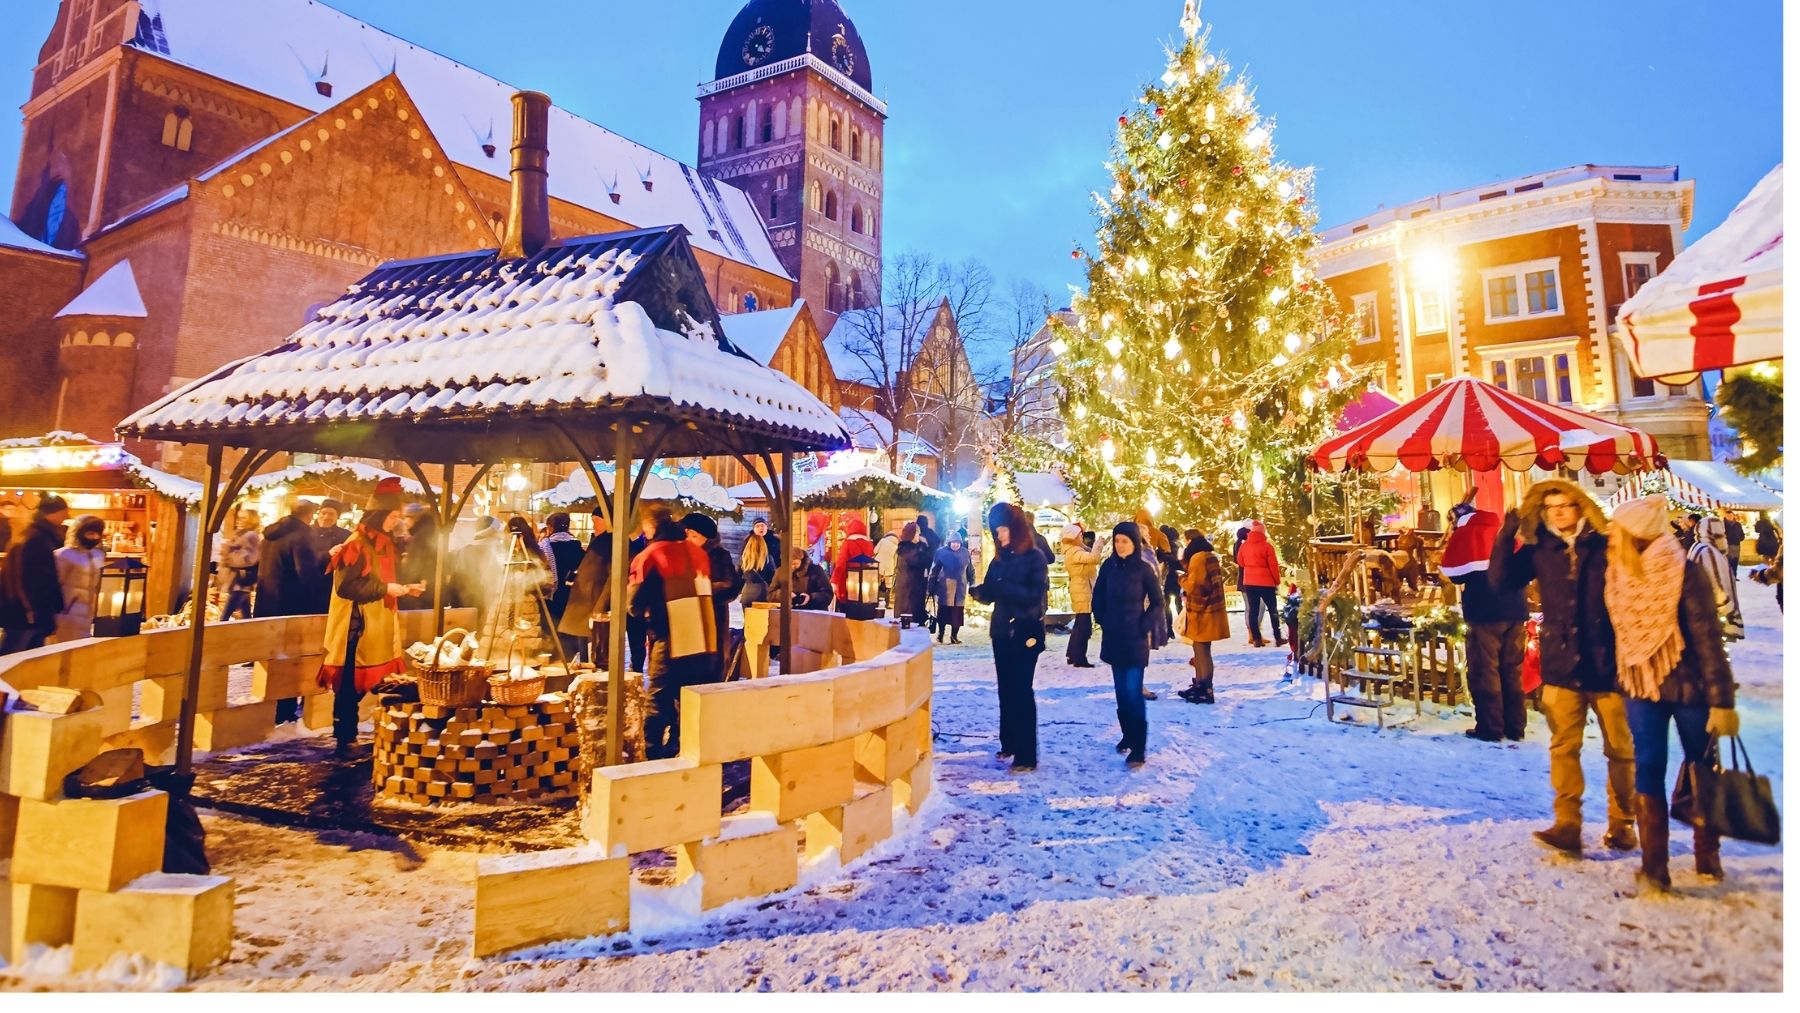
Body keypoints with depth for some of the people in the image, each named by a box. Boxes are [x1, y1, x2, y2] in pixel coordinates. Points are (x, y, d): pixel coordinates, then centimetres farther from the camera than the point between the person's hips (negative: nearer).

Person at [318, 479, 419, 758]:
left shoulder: (385, 543, 13)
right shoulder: (356, 544, -14)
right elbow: (346, 586, -21)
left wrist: (404, 588, 7)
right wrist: (385, 588, -19)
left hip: (381, 626, 8)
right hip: (358, 625, -8)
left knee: (373, 683, 10)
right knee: (350, 685, -2)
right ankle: (344, 741, 7)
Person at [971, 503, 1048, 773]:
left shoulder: (1034, 557, -8)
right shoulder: (999, 560, 10)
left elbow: (1035, 594, -19)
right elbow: (991, 594, 8)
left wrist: (1003, 587, -27)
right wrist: (978, 590, -14)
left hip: (1025, 633, -6)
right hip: (1001, 631, 6)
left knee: (1021, 691, -7)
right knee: (1006, 690, 12)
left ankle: (1027, 755, -3)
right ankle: (1009, 743, 24)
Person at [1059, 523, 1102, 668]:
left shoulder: (1075, 550, 15)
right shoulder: (1074, 552, -18)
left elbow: (1089, 558, 14)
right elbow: (1093, 558, -31)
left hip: (1082, 590, 11)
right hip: (1082, 592, -11)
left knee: (1080, 626, 17)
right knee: (1084, 627, -8)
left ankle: (1073, 656, 23)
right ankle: (1079, 659, -6)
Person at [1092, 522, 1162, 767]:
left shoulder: (1144, 569, -8)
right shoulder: (1108, 566, 1)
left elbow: (1157, 603, -2)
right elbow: (1098, 597, 11)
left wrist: (1144, 627, -7)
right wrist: (1103, 623, 4)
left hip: (1135, 639, -4)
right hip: (1112, 638, 4)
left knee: (1133, 692, -9)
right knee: (1121, 690, 13)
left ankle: (1138, 748, -7)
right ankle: (1127, 734, 28)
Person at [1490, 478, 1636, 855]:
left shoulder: (1606, 547, -4)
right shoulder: (1539, 550, 4)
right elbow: (1501, 580, -3)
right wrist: (1506, 536, -11)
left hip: (1607, 663, -1)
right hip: (1562, 666, 2)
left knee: (1619, 747, 10)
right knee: (1564, 746, 0)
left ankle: (1621, 824, 24)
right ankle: (1568, 825, 3)